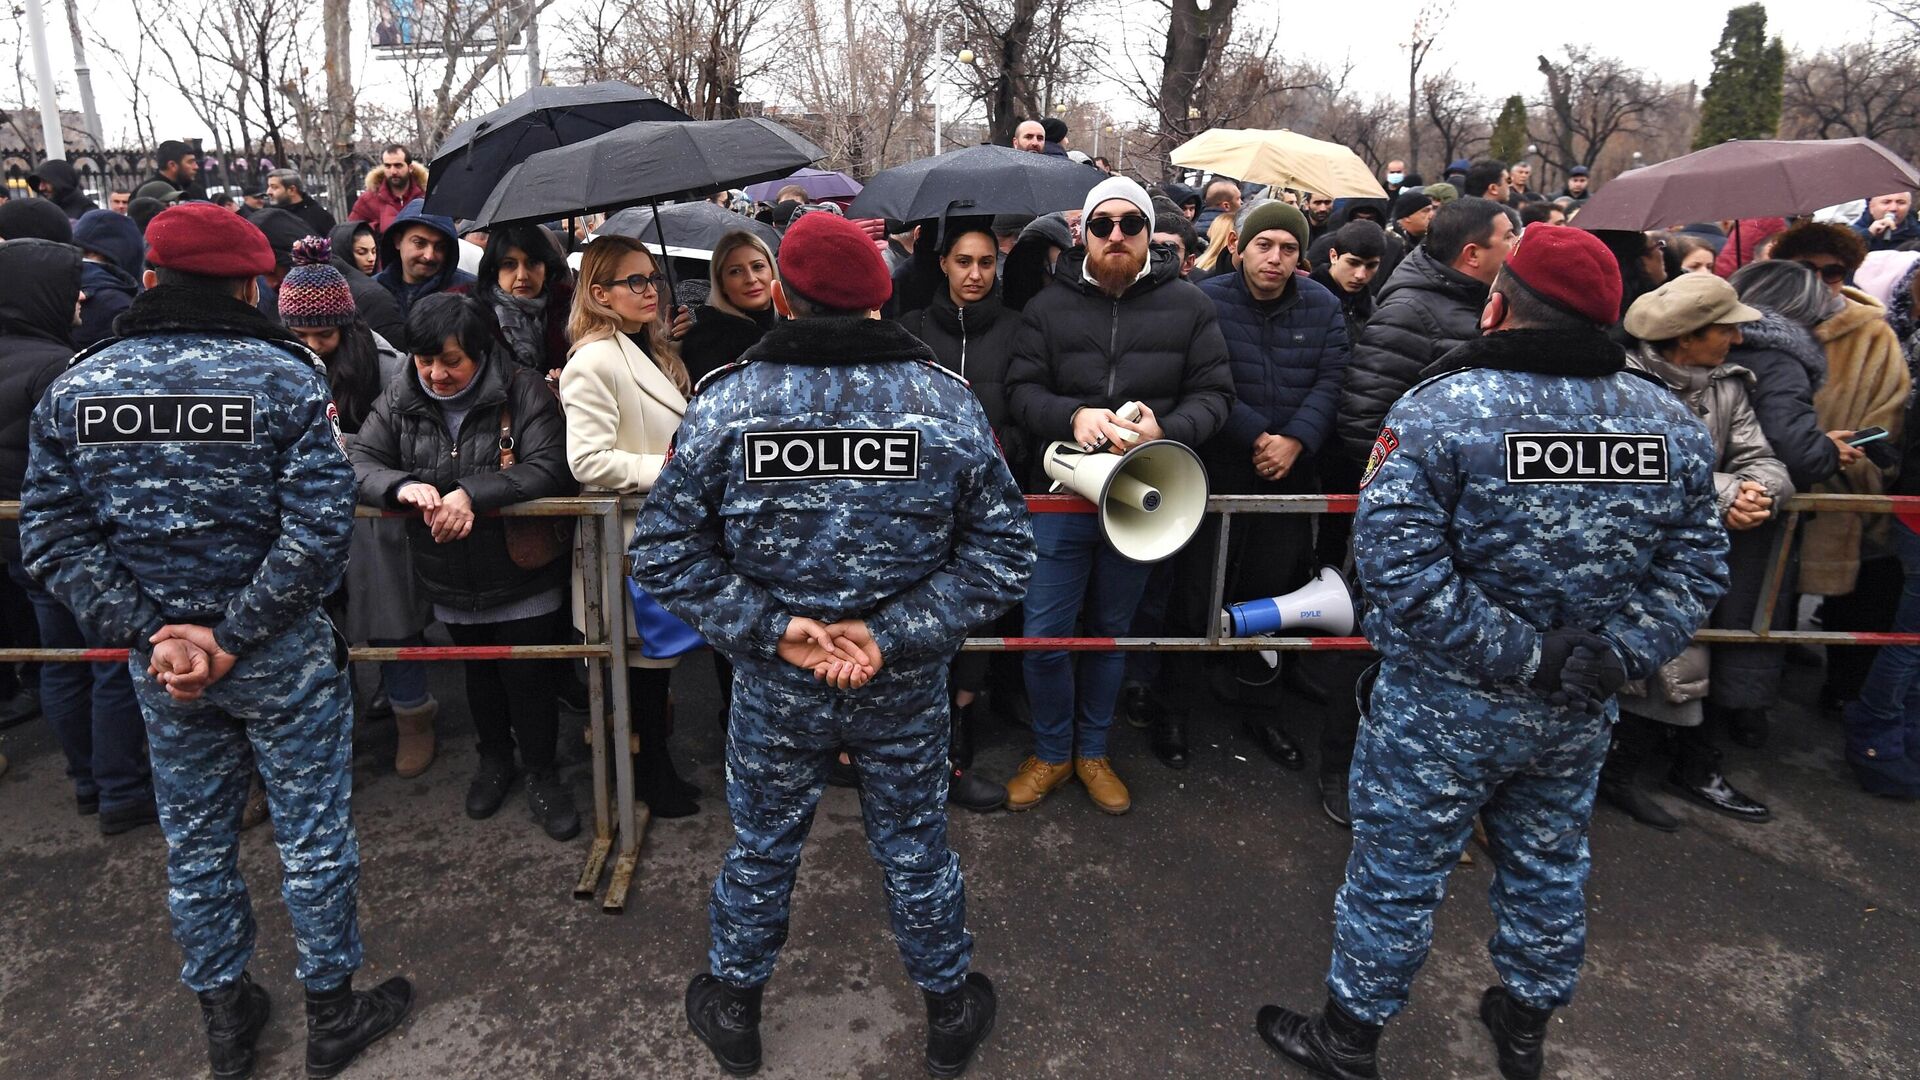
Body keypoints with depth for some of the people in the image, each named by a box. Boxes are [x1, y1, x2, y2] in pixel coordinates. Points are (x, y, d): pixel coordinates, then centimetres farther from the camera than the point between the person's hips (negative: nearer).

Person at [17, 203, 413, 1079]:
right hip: (281, 654, -4)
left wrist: (147, 633, -7)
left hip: (156, 657, 4)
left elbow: (50, 537, -4)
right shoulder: (284, 377, -13)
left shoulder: (74, 388, -1)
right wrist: (236, 636, -15)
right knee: (313, 834, 11)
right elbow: (319, 529, -21)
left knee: (194, 840, 19)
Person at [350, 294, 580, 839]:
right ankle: (494, 757, 45)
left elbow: (551, 466, -26)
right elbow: (359, 459, -8)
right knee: (478, 669, 22)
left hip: (524, 575, -4)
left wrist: (472, 494, -36)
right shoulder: (400, 397, -2)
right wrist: (403, 487, -30)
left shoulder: (523, 391, -15)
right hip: (451, 581, 4)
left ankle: (541, 774, 25)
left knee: (529, 675, 3)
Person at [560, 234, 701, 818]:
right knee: (648, 655, 2)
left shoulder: (658, 352, 14)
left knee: (661, 649, 17)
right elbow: (588, 460, -23)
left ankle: (656, 764, 32)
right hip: (631, 536, -9)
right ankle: (651, 775, 20)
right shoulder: (594, 361, -17)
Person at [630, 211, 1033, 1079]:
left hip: (773, 690, 0)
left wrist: (771, 630, -13)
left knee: (761, 850, 21)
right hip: (908, 689, 0)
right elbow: (1004, 550, -12)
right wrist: (896, 634, -15)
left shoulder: (724, 403, -13)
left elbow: (664, 555, -12)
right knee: (916, 849, 20)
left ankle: (733, 1010, 46)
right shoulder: (949, 401, -12)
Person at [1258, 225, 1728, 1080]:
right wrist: (1616, 657, -7)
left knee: (1398, 866, 11)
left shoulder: (1440, 409, -19)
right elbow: (1695, 566, -1)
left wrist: (1515, 656, -20)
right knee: (1548, 865, 24)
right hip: (1578, 714, 5)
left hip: (1443, 709, -5)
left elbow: (1396, 560, -27)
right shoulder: (1673, 424, -2)